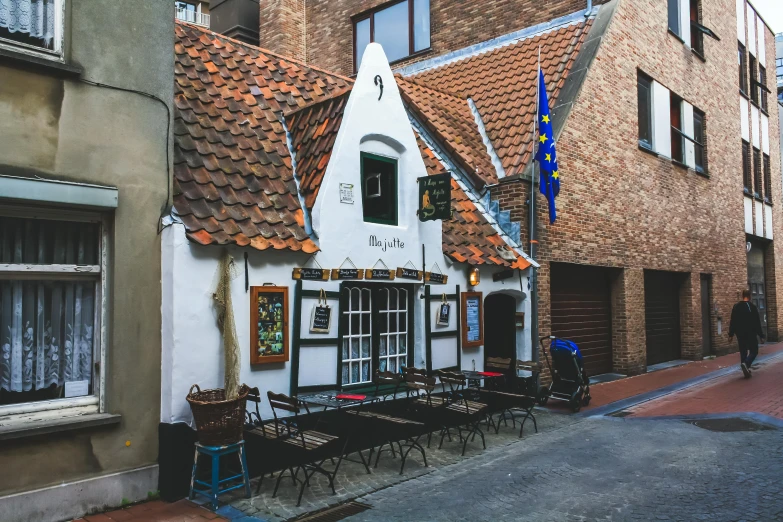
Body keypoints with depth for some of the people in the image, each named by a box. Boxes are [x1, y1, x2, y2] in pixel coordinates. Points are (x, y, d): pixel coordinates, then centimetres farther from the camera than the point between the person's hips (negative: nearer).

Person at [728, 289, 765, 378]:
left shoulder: (736, 307, 5)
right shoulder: (752, 307, -9)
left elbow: (732, 322, 5)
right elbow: (757, 323, -8)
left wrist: (731, 334, 9)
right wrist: (761, 335, -4)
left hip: (740, 334, 4)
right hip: (751, 334, -4)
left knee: (743, 352, 10)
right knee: (754, 351, 4)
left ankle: (747, 371, 10)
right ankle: (746, 364, -22)